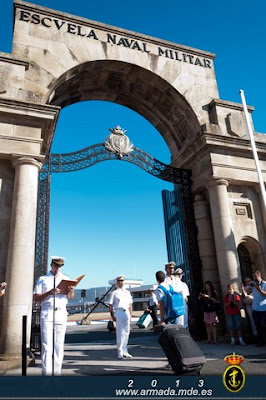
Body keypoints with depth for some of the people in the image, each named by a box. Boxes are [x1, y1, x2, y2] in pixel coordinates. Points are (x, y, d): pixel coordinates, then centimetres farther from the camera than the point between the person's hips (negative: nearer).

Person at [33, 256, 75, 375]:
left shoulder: (66, 279, 15)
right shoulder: (43, 279, 10)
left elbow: (71, 297, 10)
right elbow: (36, 297, 2)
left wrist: (70, 291, -14)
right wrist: (49, 292, -15)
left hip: (61, 313, 2)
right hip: (47, 313, -2)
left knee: (59, 344, 3)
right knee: (47, 344, -6)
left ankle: (57, 371, 9)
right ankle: (46, 372, -4)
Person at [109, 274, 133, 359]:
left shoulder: (127, 292, 16)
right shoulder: (114, 293, 2)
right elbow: (110, 305, -1)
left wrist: (130, 314, 10)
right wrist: (112, 315, -7)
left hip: (126, 312, 5)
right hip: (118, 312, -5)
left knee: (126, 332, 7)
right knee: (120, 333, -5)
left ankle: (124, 351, 18)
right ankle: (120, 352, 2)